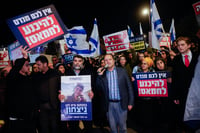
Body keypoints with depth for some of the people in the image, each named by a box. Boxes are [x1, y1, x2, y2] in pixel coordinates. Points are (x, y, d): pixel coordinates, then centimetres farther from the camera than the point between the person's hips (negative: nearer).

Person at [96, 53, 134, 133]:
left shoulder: (122, 71, 0)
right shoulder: (102, 74, 4)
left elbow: (129, 87, -1)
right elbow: (99, 88, -2)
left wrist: (130, 102, -4)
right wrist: (99, 76, -12)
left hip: (121, 103, -1)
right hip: (109, 104, 2)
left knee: (122, 126, 10)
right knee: (112, 127, 13)